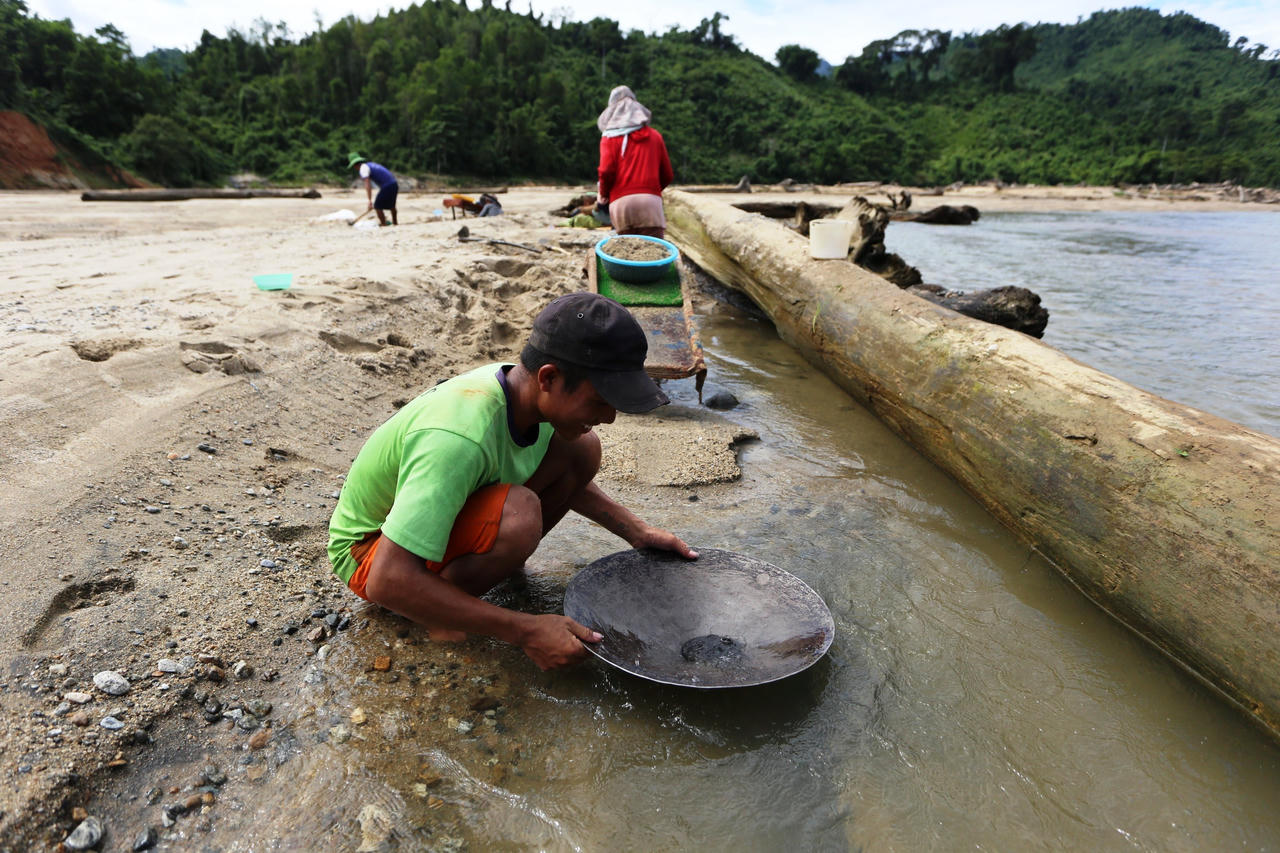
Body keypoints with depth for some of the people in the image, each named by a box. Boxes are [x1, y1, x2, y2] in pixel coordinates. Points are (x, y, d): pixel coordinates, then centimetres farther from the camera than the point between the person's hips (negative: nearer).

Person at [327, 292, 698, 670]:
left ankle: (504, 560, 4)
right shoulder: (459, 437, -39)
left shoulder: (522, 387, -13)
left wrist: (638, 533, -2)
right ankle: (442, 615, -10)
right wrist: (526, 631, -36)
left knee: (581, 449, -10)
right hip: (371, 550, -7)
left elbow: (567, 478, 9)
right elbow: (387, 581, -38)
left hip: (439, 505, 7)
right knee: (518, 513, -38)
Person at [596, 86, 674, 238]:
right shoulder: (654, 135, 19)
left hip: (621, 201, -1)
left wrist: (604, 196, 14)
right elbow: (667, 175, 17)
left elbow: (606, 171, -3)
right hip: (651, 200, 1)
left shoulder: (610, 137, 11)